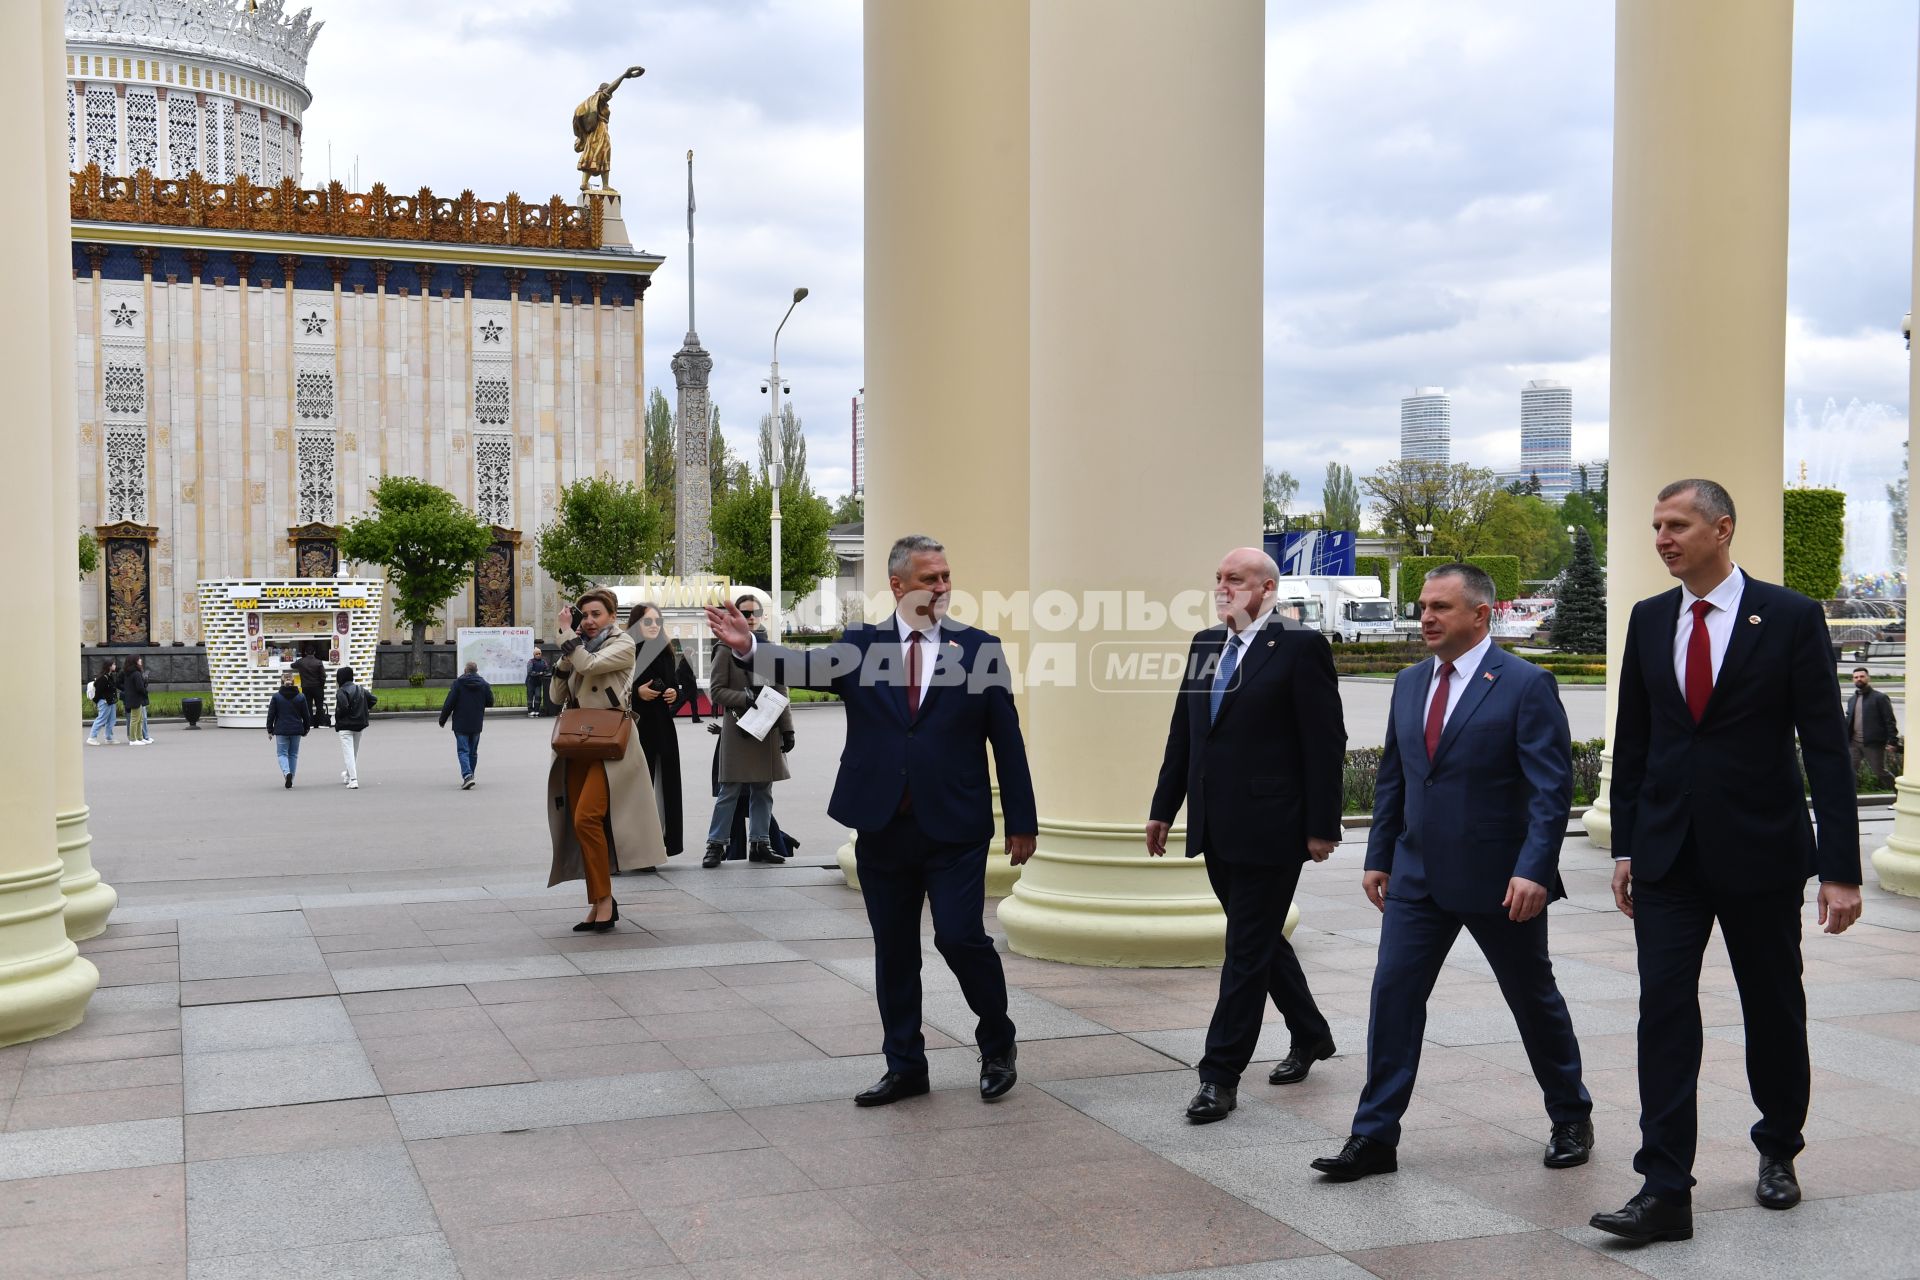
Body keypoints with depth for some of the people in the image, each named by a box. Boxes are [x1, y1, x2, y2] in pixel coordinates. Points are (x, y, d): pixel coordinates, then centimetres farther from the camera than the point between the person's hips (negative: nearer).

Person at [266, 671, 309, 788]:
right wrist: (306, 729, 16)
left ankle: (287, 772, -22)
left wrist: (270, 730, 7)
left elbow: (271, 715, -3)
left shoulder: (276, 696, -5)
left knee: (282, 753, 6)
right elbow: (305, 715, 4)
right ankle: (290, 782, 14)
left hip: (281, 730, -2)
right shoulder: (301, 697, -1)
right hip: (296, 730, 2)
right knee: (293, 754, 12)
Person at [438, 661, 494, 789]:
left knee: (463, 750, -3)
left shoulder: (458, 683, -8)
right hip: (476, 725, 3)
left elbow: (449, 703, -9)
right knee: (473, 752, 14)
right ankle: (469, 777, 21)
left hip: (461, 724, -3)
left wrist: (442, 720, 1)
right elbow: (490, 702, 5)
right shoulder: (484, 684, 1)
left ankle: (467, 775, -22)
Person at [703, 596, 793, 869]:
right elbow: (716, 690, -4)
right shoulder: (727, 649, 0)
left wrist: (787, 728, 5)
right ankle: (716, 845, 5)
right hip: (738, 730, -4)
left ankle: (759, 843, 15)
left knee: (763, 790, 8)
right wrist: (745, 698, -18)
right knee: (730, 791, -2)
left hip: (767, 730, 4)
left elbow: (781, 692, 10)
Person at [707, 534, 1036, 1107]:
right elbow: (808, 668, -13)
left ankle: (998, 1045, 17)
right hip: (881, 828, 2)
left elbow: (1007, 741, 1)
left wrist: (1021, 822, 0)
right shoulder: (860, 646, 4)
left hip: (954, 829, -2)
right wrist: (748, 647, -32)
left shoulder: (978, 648, 1)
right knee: (893, 952, 10)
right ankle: (905, 1066, 24)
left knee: (960, 936, -8)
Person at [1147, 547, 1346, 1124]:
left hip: (1270, 827, -8)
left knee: (1248, 948, -2)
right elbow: (1182, 733, 15)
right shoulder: (1205, 644, 11)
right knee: (1259, 939, 19)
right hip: (1216, 828, 8)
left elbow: (1325, 743, -11)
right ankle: (1309, 1035, 39)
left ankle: (1220, 1076, 4)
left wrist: (1321, 827, -13)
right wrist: (1163, 809, 13)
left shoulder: (1301, 646, -9)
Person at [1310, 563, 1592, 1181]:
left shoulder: (1527, 685, -10)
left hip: (1499, 881, -5)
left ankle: (1572, 1120, 32)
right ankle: (1374, 1138, 4)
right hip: (1418, 876, 5)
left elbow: (1551, 788, -15)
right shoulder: (1409, 683, 9)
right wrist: (1380, 857, 12)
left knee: (1534, 1000, 12)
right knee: (1393, 994, -2)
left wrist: (1534, 870, -23)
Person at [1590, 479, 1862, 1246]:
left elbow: (1826, 748, -9)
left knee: (1773, 1010, 12)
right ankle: (1665, 1191, -2)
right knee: (1664, 1008, -5)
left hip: (1760, 851, -2)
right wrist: (1624, 845, 8)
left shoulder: (1791, 618, -7)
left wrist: (1841, 867, -13)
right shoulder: (1648, 620, 5)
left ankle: (1778, 1153, 35)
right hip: (1669, 854, 3)